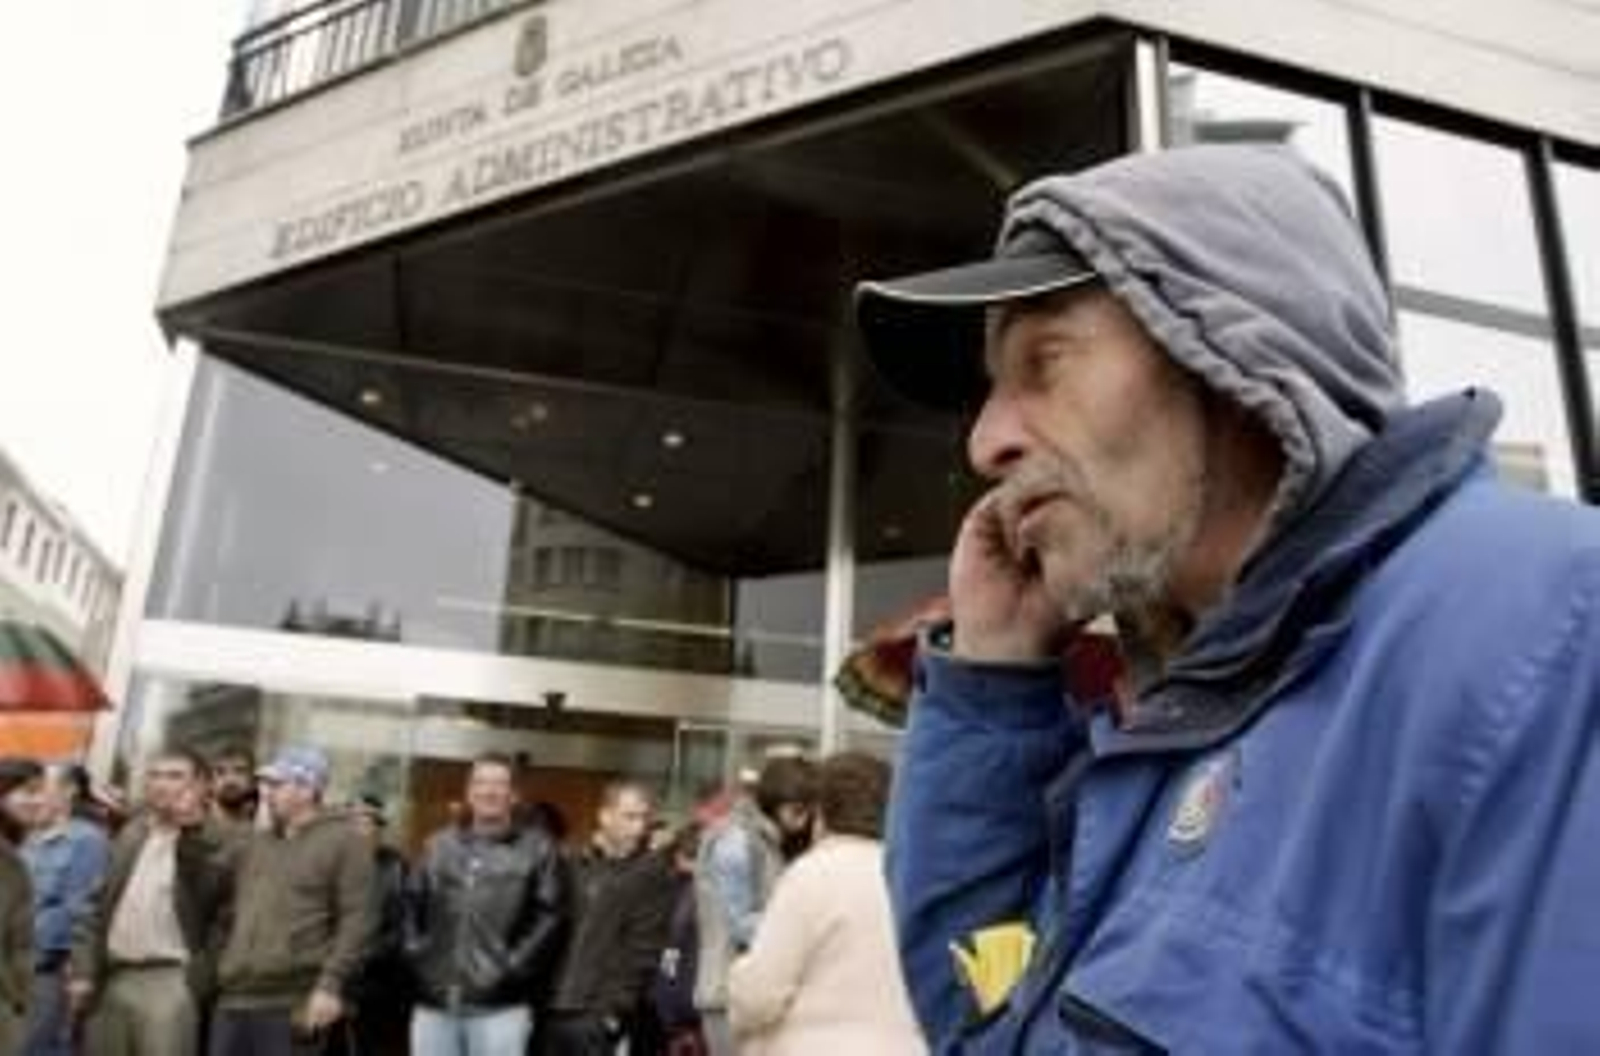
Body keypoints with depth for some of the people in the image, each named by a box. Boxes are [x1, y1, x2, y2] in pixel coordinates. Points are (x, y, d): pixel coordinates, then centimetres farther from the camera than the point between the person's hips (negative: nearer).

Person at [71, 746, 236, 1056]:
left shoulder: (211, 842, -4)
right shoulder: (130, 834, 15)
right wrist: (83, 970, 8)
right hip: (111, 979, 6)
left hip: (169, 980, -6)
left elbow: (214, 890, -22)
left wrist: (191, 832, -24)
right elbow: (100, 906, 15)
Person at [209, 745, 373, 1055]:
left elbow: (356, 921, -10)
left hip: (292, 1003, -6)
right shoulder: (256, 844, 18)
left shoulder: (343, 841, -3)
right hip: (232, 998, 6)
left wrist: (331, 984, -17)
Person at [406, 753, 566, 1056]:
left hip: (499, 1005, -4)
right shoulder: (439, 845, 13)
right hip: (434, 1002, 4)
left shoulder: (537, 849, -1)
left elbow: (551, 917, -6)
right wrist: (417, 956, 2)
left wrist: (511, 967, -12)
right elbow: (412, 907, 14)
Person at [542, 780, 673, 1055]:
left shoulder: (652, 874, -3)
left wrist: (615, 1007, -14)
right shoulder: (574, 864, 9)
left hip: (597, 1012, -4)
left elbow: (643, 950, -8)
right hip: (552, 1006, 5)